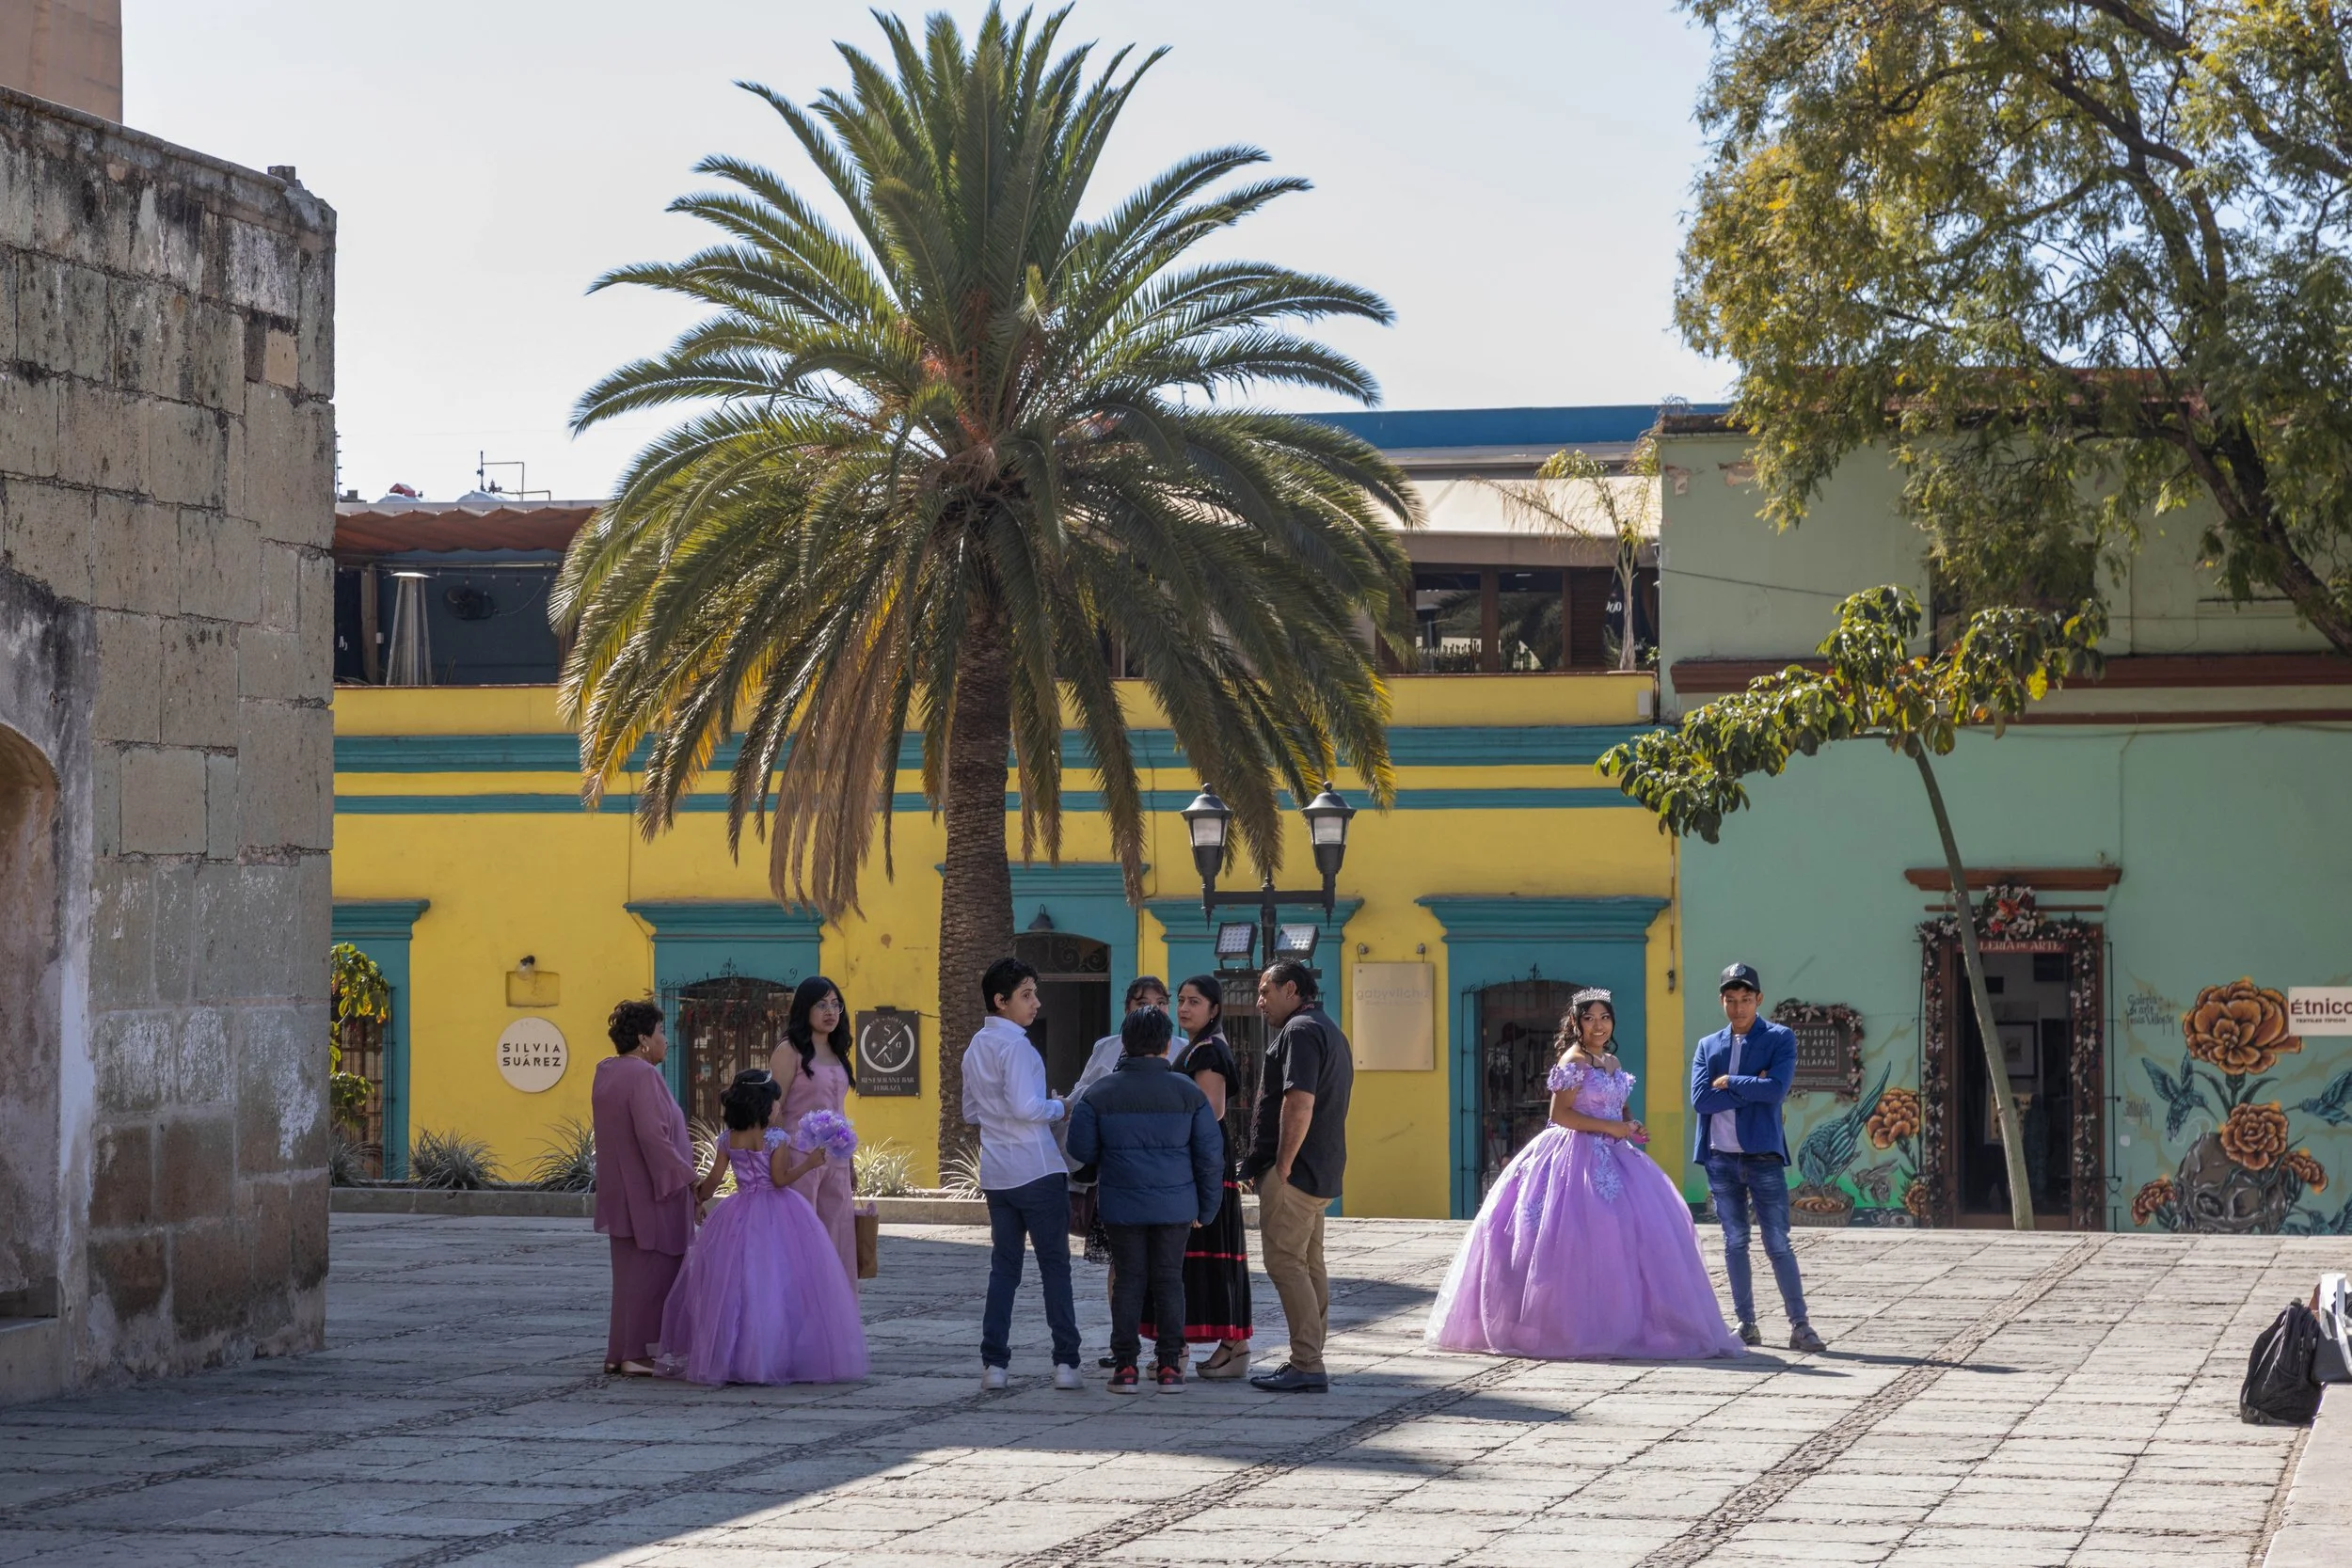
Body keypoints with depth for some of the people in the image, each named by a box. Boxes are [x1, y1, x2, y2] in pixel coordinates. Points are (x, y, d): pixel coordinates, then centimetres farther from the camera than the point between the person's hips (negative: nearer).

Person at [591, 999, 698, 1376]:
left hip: (621, 1191, 10)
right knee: (652, 1271, -3)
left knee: (630, 1271, 16)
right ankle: (637, 1354, -2)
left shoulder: (607, 1073, 11)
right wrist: (687, 1176, -18)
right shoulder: (642, 1076, -19)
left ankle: (619, 1352, 20)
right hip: (650, 1191, -10)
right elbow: (651, 1134, -25)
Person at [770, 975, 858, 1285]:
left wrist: (849, 1165, 17)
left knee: (836, 1238, 5)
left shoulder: (837, 1055, 15)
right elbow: (774, 1111, -9)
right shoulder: (790, 1052, -5)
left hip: (835, 1161, 7)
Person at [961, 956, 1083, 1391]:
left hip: (996, 1173, 7)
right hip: (1037, 1171, -7)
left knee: (1003, 1266, 8)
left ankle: (994, 1363, 3)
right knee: (1055, 1266, 0)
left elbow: (970, 1113, 21)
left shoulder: (975, 1048, 14)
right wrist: (1059, 1107, -5)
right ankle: (1065, 1362, -2)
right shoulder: (1015, 1045, -14)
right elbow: (1026, 1107, -22)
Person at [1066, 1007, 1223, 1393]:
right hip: (1175, 1206, 0)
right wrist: (1206, 1209, 9)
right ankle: (1169, 1365, 5)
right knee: (1169, 1279, 8)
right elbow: (1210, 1154, 0)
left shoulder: (1100, 1094, -4)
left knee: (1128, 1279, 7)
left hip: (1122, 1205, 0)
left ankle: (1125, 1365, 5)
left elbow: (1081, 1148, -3)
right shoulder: (1189, 1092, -2)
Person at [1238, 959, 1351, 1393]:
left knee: (1285, 1263, -10)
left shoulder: (1300, 1031, -12)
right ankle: (1309, 1362, 13)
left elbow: (1299, 1103, -23)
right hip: (1321, 1171, 10)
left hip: (1293, 1172, -10)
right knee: (1309, 1265, 11)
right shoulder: (1330, 1030, 21)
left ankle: (1306, 1366, -13)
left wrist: (1283, 1165, -19)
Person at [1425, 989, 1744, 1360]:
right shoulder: (1574, 1061, -8)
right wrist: (1611, 1128, -17)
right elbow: (1560, 1114, -16)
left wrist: (1632, 1128, 5)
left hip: (1610, 1157, 9)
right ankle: (1571, 1327, -11)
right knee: (1585, 1240, -14)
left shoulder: (1612, 1063, 17)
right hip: (1577, 1158, -9)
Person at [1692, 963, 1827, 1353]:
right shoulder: (1708, 1046, 10)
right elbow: (1700, 1099, -4)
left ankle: (1799, 1326, -1)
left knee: (1778, 1244, -5)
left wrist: (1729, 1082, -7)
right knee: (1735, 1243, 7)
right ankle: (1746, 1324, 13)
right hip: (1721, 1157, 3)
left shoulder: (1780, 1039, 2)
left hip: (1763, 1155, -3)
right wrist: (1752, 1090, -9)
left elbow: (1776, 1089, -14)